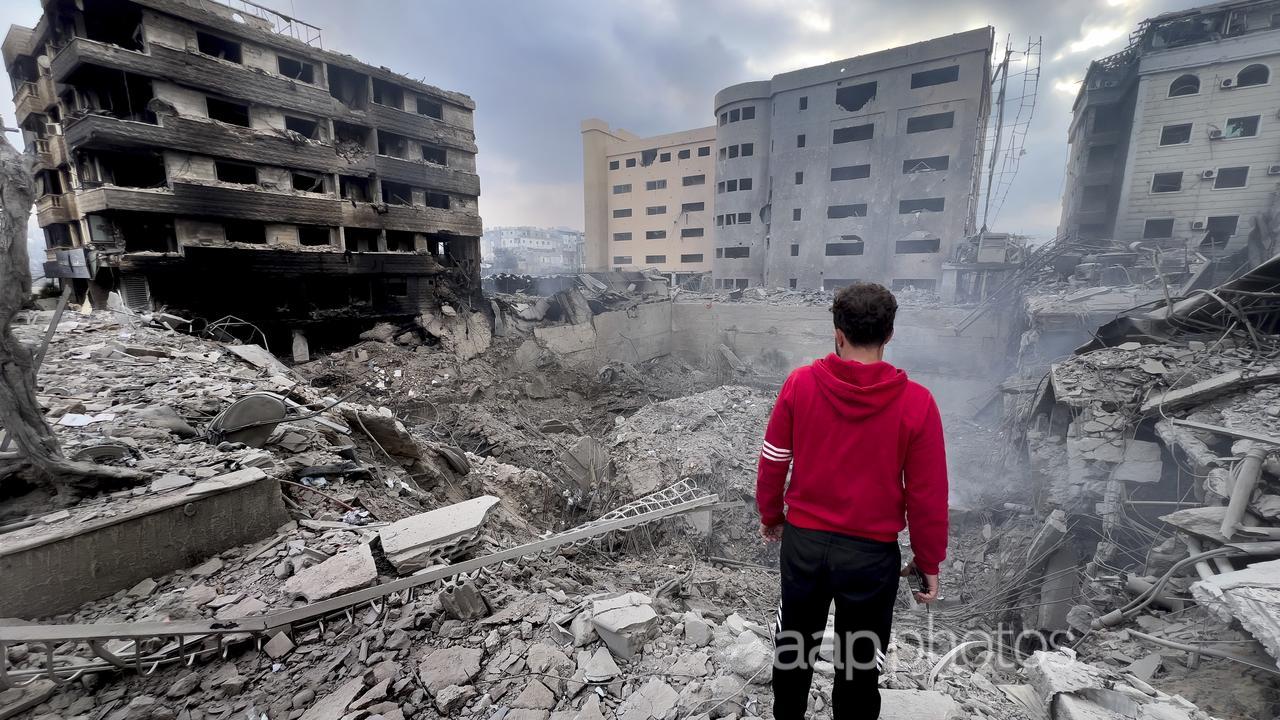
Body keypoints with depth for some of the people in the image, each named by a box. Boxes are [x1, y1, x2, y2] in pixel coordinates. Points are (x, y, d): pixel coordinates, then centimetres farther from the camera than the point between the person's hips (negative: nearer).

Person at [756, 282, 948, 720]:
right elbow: (928, 496, -8)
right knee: (860, 664, 21)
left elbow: (772, 462, -3)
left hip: (802, 540, 2)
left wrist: (770, 515, 13)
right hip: (872, 553, -1)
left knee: (794, 644, 25)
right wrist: (928, 561, 7)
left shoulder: (800, 383, -12)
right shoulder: (916, 403, -15)